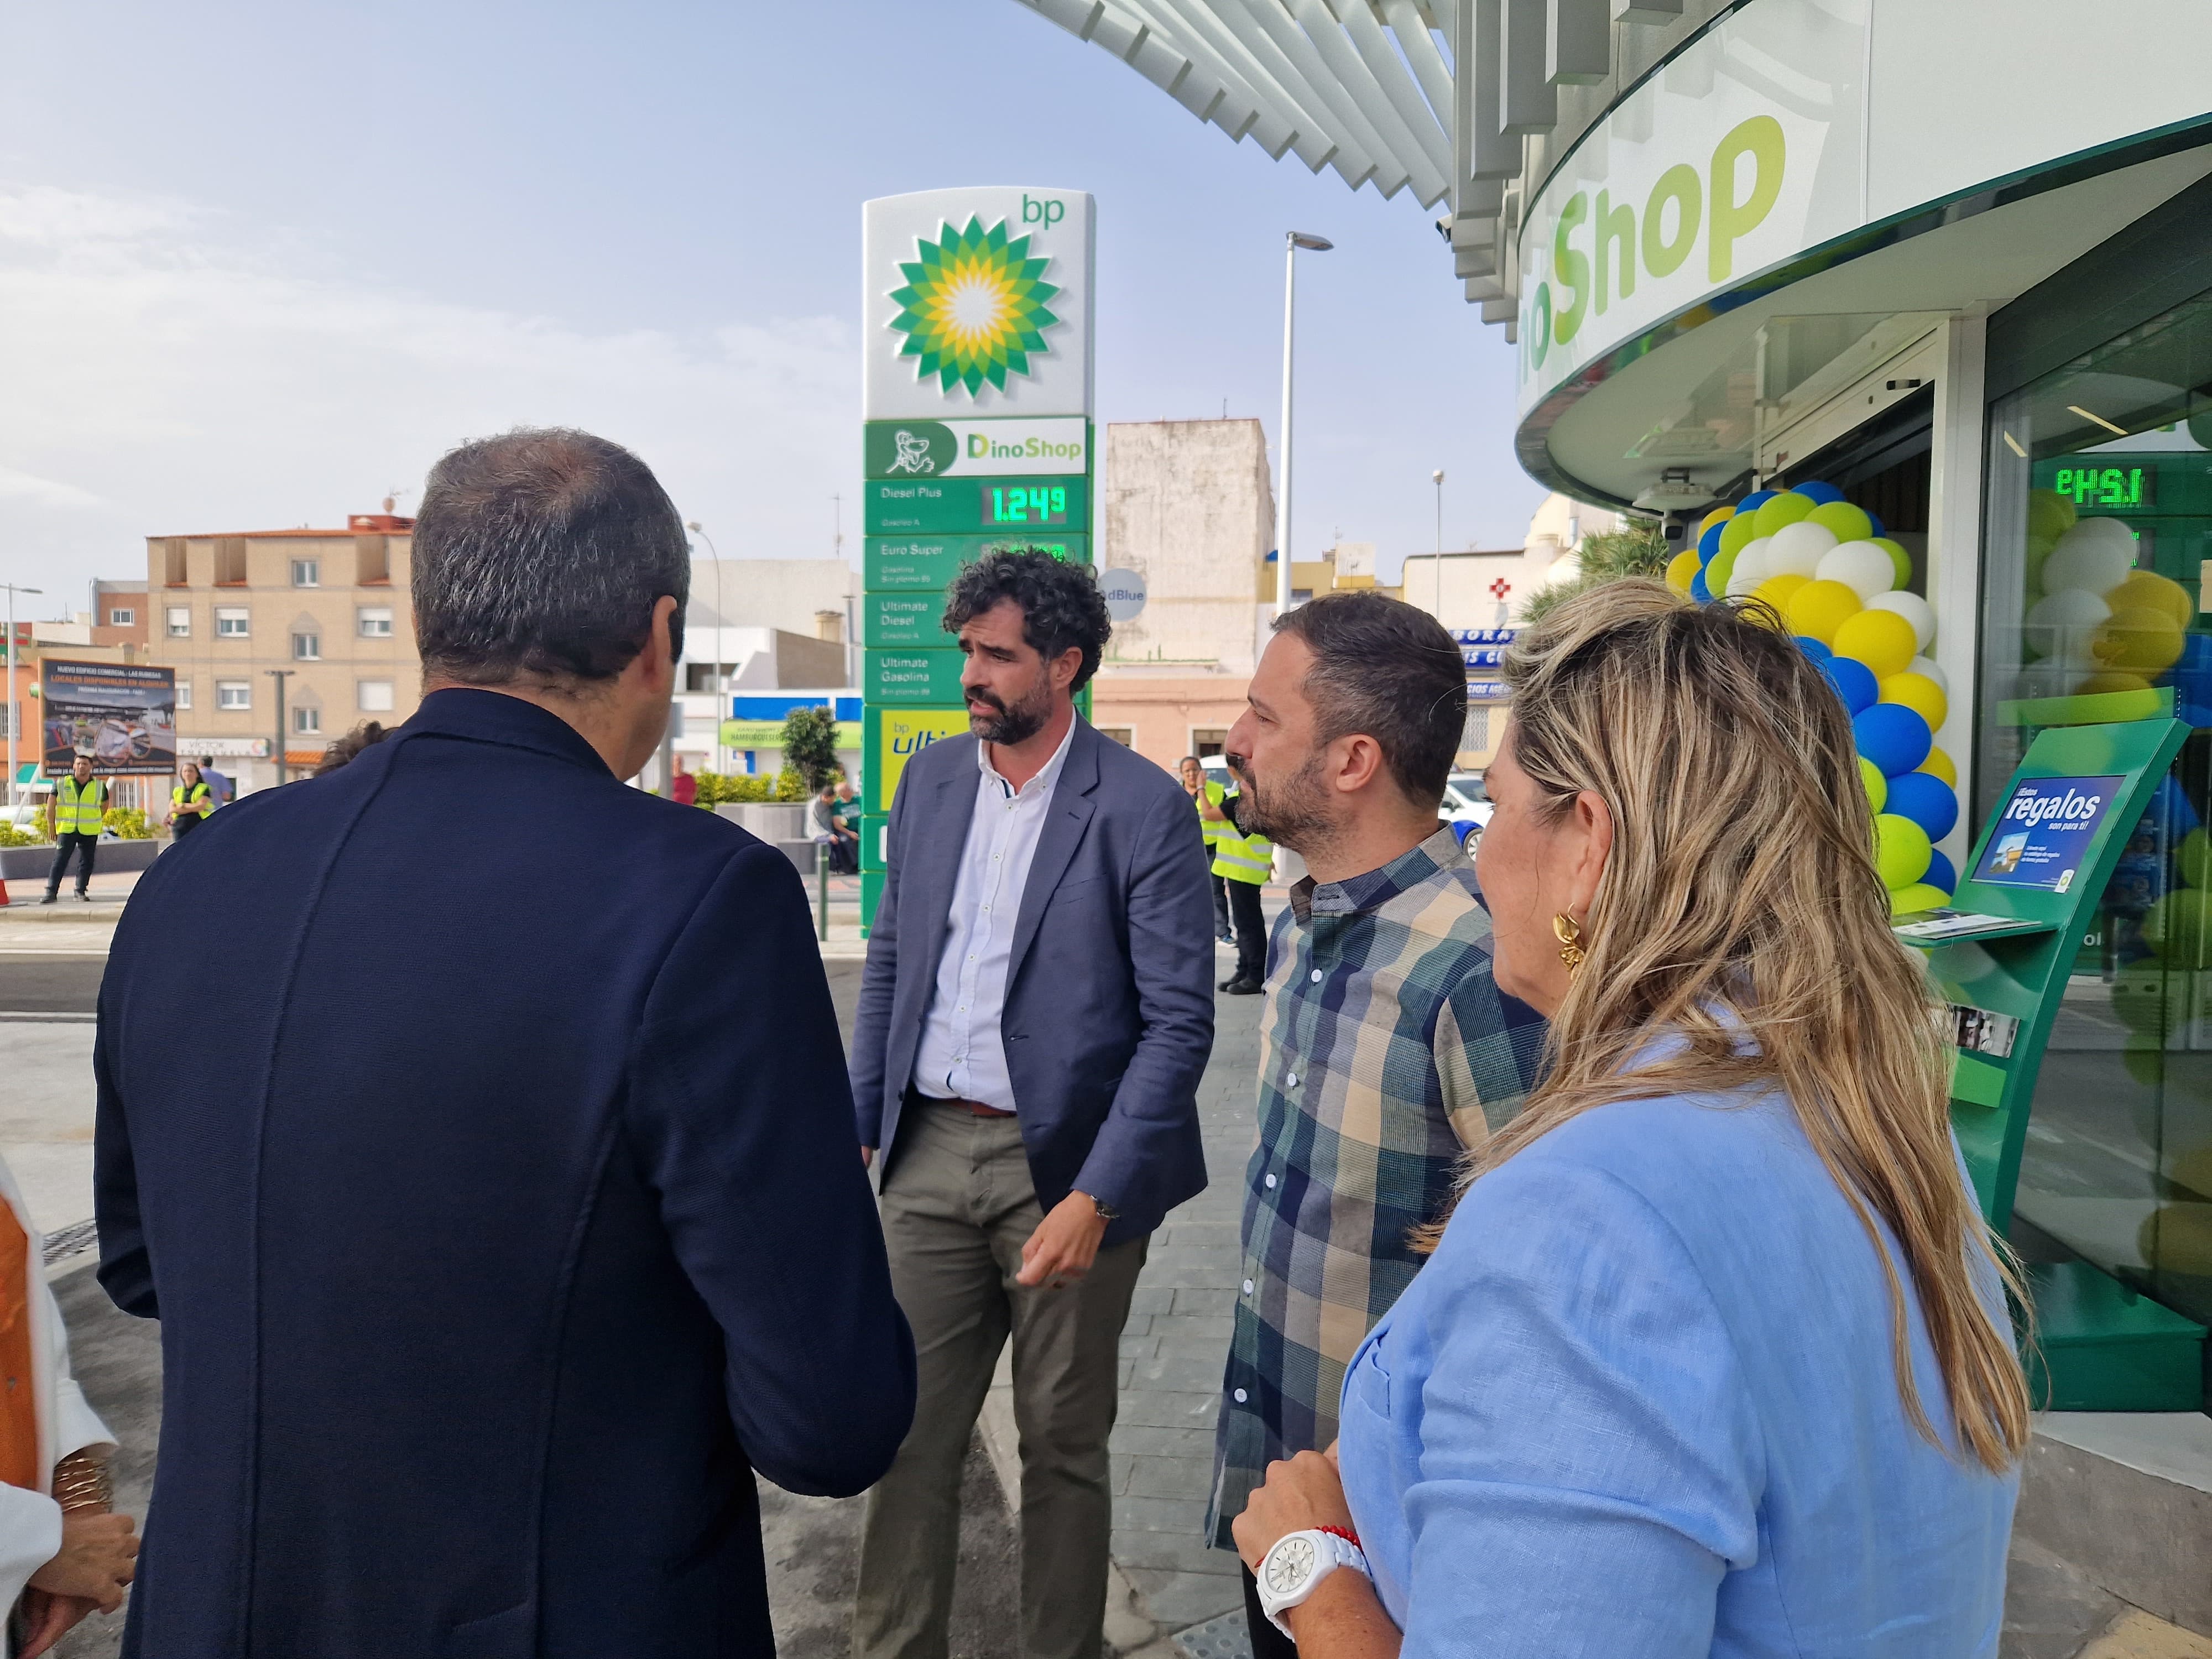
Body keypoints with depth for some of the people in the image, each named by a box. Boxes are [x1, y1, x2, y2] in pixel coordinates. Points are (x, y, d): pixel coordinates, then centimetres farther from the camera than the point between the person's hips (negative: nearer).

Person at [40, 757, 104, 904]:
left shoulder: (99, 786, 3)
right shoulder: (61, 783, 1)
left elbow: (104, 804, 17)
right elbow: (51, 804, 5)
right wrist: (51, 825, 4)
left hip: (89, 832, 1)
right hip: (66, 830, -1)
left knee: (86, 862, 4)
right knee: (60, 861, -5)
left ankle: (81, 891, 15)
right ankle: (51, 892, -3)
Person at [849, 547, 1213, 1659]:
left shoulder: (1143, 808, -11)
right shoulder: (931, 777, 6)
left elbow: (1179, 1022, -12)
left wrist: (1095, 1197, -18)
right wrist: (858, 1126, 7)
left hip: (1062, 1162, -4)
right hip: (932, 1150, 4)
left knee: (1062, 1443, 12)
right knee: (909, 1423, 11)